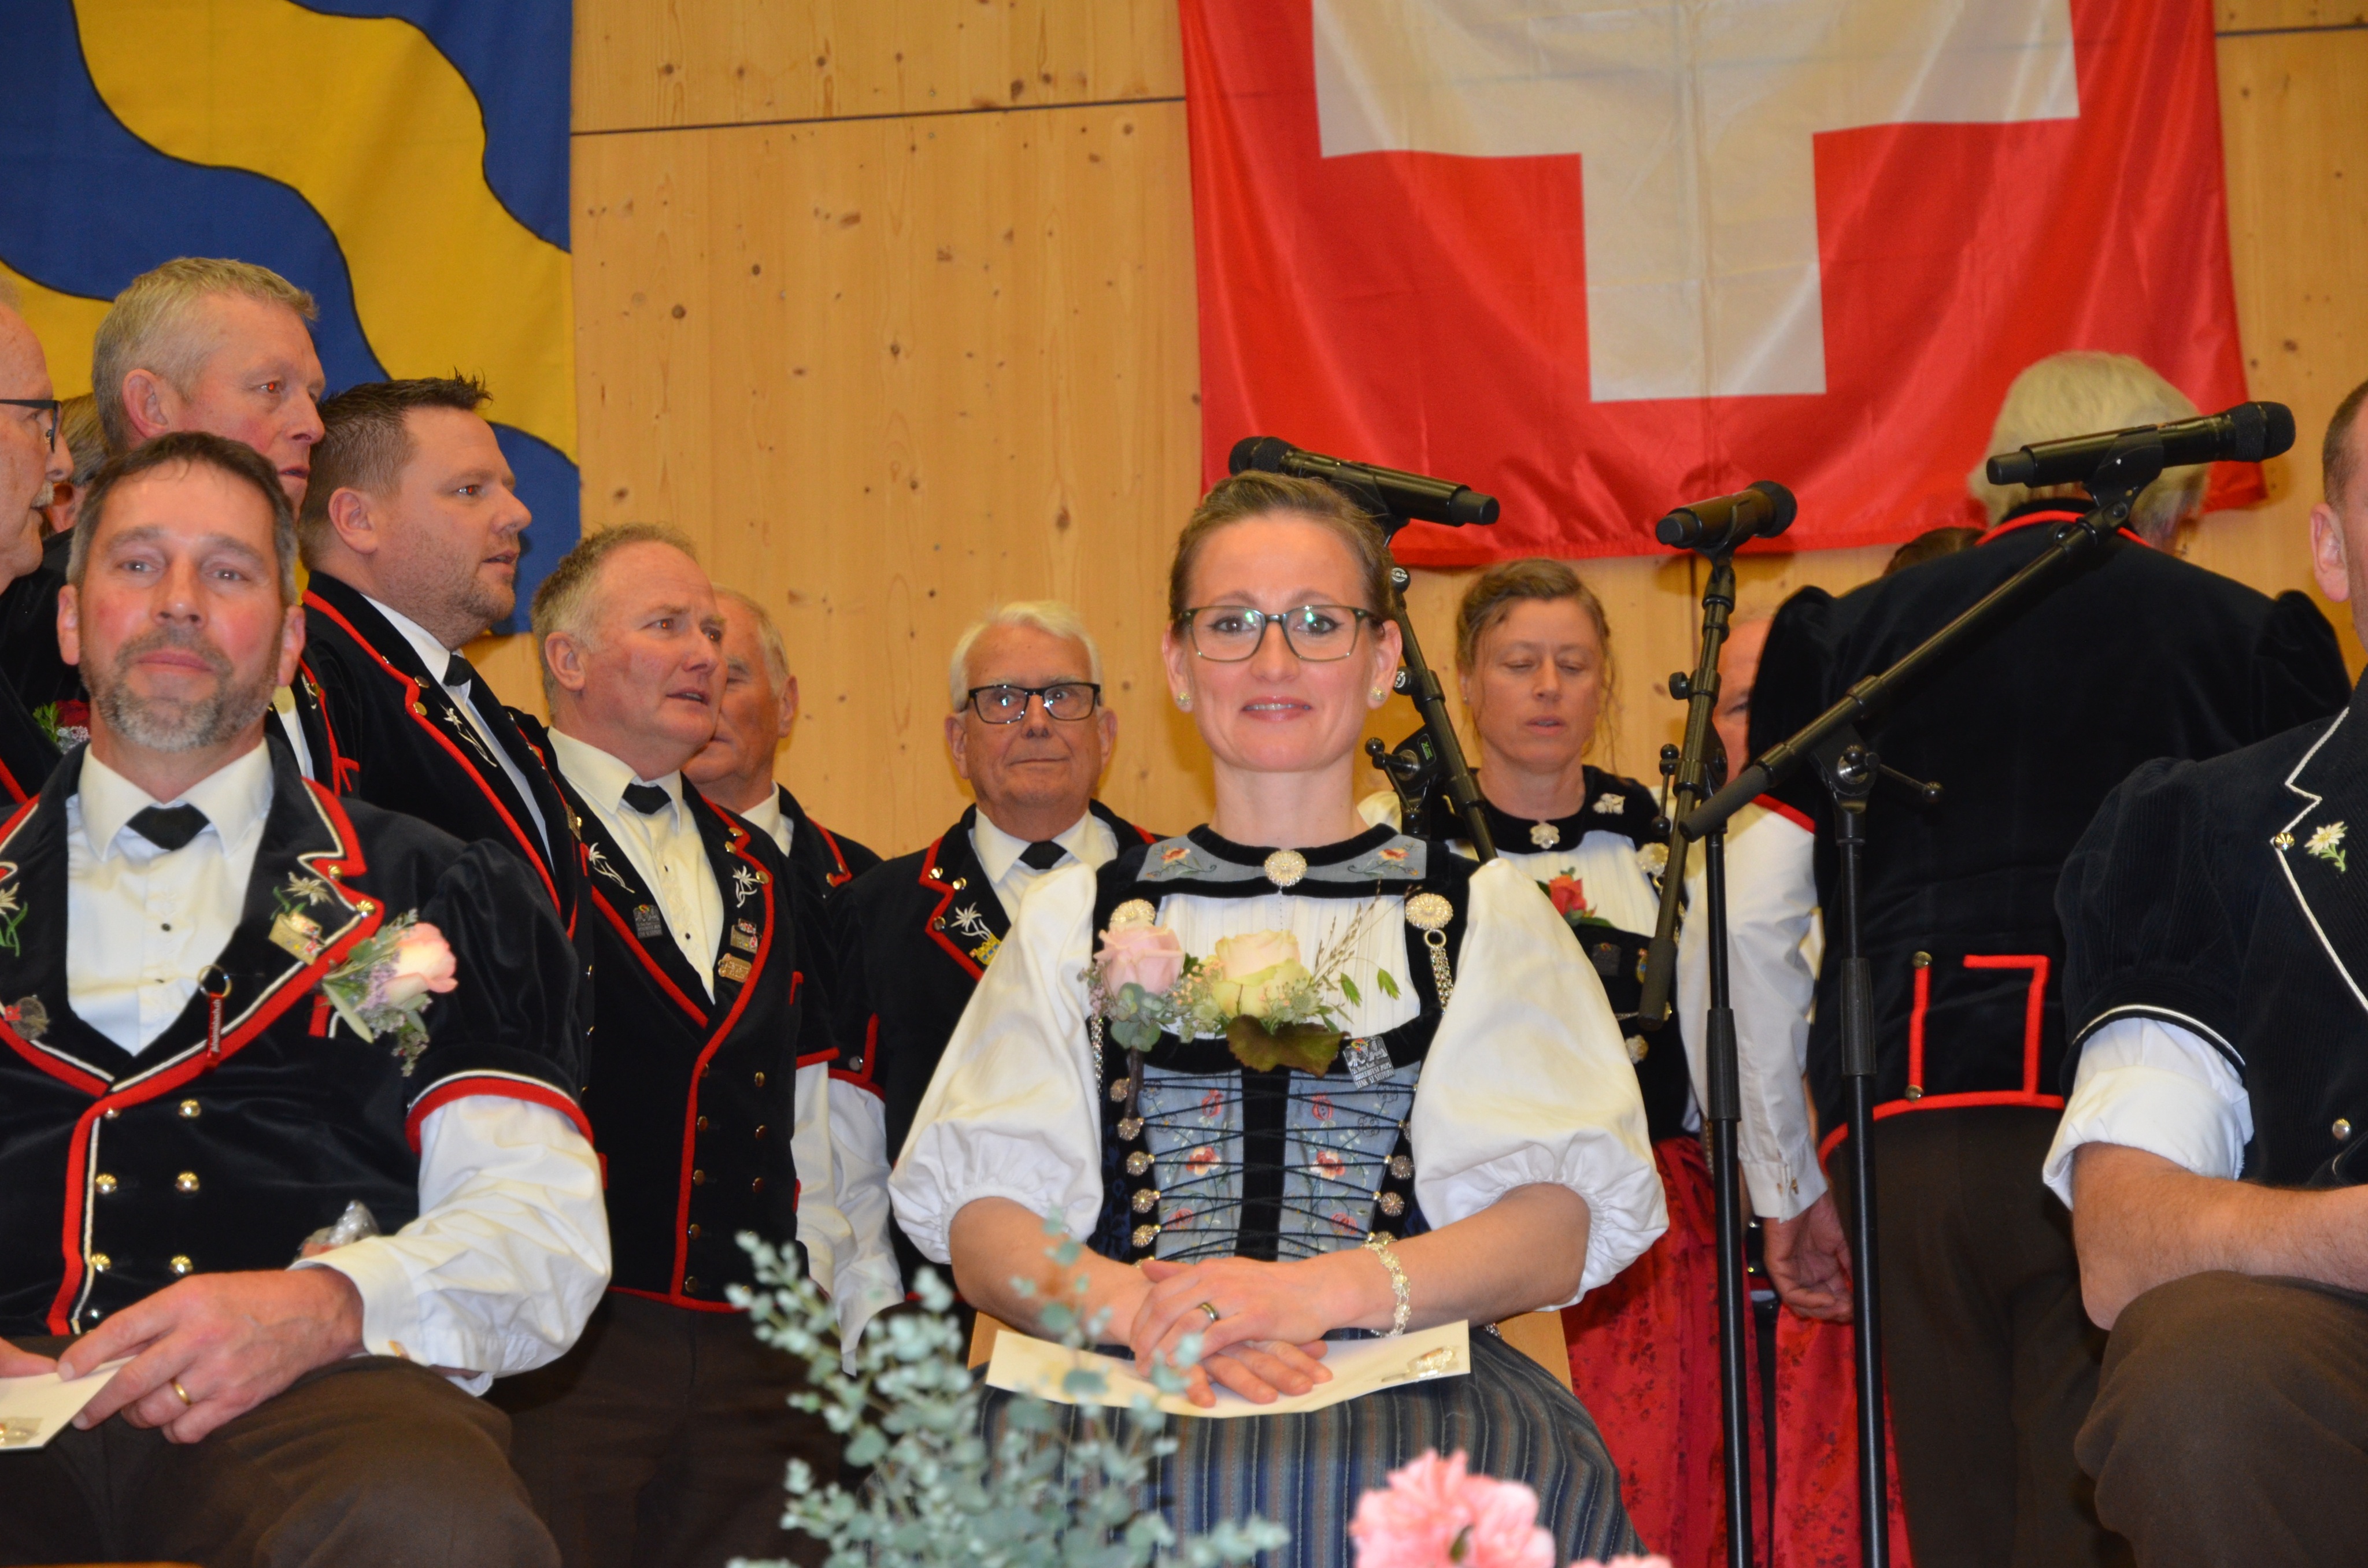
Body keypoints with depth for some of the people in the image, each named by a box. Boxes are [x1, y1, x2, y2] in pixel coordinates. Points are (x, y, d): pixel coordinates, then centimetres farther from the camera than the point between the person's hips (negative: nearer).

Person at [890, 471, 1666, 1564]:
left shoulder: (1486, 918, 19)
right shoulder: (1077, 919, 22)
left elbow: (1566, 1227, 5)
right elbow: (980, 1228, 11)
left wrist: (1324, 1290, -12)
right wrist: (1139, 1305, -11)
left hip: (1407, 1389, 0)